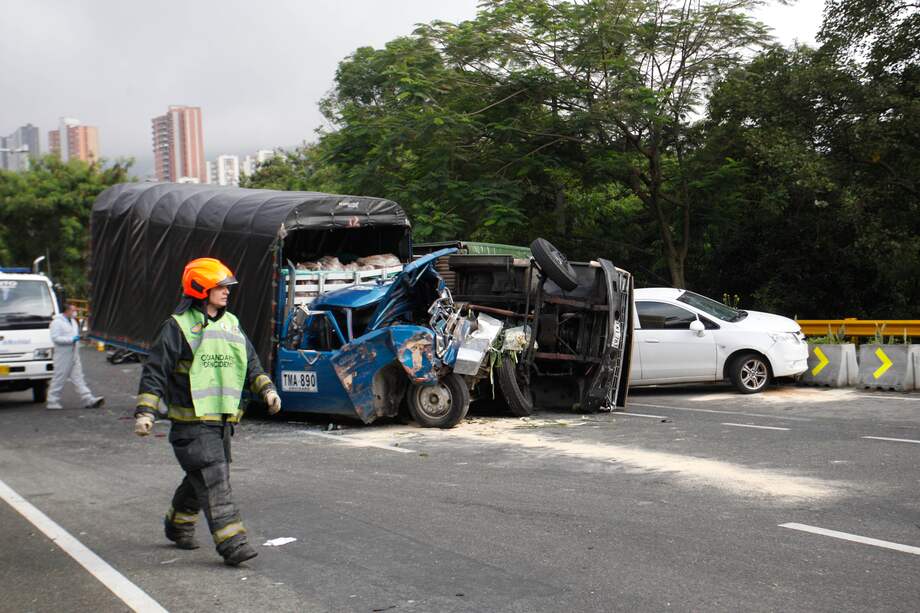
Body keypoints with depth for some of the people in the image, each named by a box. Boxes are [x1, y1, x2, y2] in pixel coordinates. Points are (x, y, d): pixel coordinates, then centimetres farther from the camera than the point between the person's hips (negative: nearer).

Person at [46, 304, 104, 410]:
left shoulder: (73, 321, 17)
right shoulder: (57, 322, -9)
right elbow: (55, 338, -19)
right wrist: (71, 339, -21)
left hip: (74, 355, 8)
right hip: (63, 356, -8)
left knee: (78, 378, 3)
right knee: (59, 379, -1)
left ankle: (89, 400, -4)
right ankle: (52, 402, 9)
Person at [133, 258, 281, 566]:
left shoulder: (231, 324, 14)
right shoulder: (178, 327, -6)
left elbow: (250, 363, 22)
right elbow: (155, 371, -6)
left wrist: (266, 389, 9)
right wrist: (145, 411, -12)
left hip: (223, 419, 7)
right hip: (191, 422, -7)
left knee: (201, 480, 17)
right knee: (213, 482, -12)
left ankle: (178, 525, 38)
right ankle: (231, 542, -11)